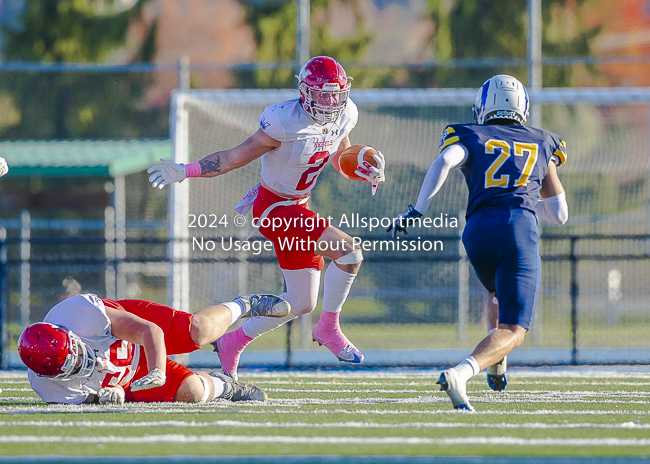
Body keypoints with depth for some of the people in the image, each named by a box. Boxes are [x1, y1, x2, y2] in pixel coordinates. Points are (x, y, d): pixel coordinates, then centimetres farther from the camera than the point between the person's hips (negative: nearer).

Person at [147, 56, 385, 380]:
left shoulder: (344, 115, -4)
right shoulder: (285, 124, -25)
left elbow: (342, 158, 15)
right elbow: (235, 158, -19)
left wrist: (367, 172, -6)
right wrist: (185, 171, -28)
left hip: (298, 207, 8)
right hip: (274, 209, -8)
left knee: (302, 301, 10)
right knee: (349, 252, -23)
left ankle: (232, 342, 24)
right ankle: (329, 329, -5)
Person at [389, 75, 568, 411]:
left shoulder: (470, 137, 19)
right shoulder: (542, 145, 25)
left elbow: (445, 160, -6)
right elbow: (559, 214, 27)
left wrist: (417, 210, -2)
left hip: (477, 231, 2)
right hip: (520, 228, -2)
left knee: (498, 292, 36)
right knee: (513, 330, -5)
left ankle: (496, 363, 17)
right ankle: (461, 372, -32)